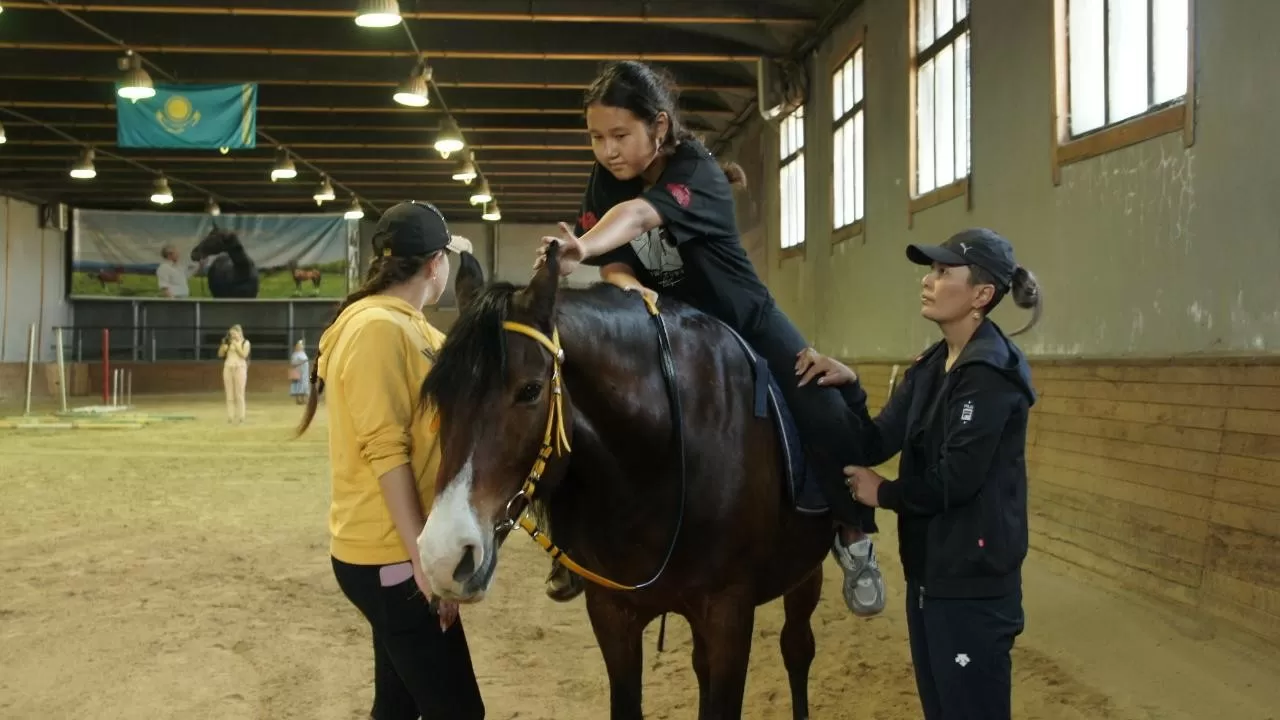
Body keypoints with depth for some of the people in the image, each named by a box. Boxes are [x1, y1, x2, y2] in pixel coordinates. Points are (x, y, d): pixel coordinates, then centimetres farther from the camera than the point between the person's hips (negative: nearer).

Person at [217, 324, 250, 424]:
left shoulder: (245, 343, 3)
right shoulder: (229, 342, 13)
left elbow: (244, 355, -10)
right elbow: (220, 354, 11)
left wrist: (236, 345, -11)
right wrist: (224, 344, -3)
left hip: (240, 367, -4)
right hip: (228, 367, 4)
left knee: (239, 393, -6)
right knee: (229, 393, 2)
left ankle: (240, 416, -4)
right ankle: (230, 416, 4)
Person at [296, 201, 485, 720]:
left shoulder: (405, 326, 11)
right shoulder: (379, 328, -17)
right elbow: (385, 451, -22)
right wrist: (424, 559, -23)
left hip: (396, 551, 10)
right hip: (392, 557, -10)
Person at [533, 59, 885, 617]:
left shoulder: (698, 173, -29)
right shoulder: (604, 183, -10)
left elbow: (638, 215, -50)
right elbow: (613, 260, -13)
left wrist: (582, 249, -69)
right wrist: (628, 286, -38)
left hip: (743, 320, -4)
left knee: (826, 417, -20)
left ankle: (853, 534, 2)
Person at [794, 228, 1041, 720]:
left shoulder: (992, 373, -18)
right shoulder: (930, 367, 10)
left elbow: (955, 481, -22)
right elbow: (875, 445, 6)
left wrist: (884, 494, -7)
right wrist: (846, 387, -10)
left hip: (973, 582, -9)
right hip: (928, 571, 9)